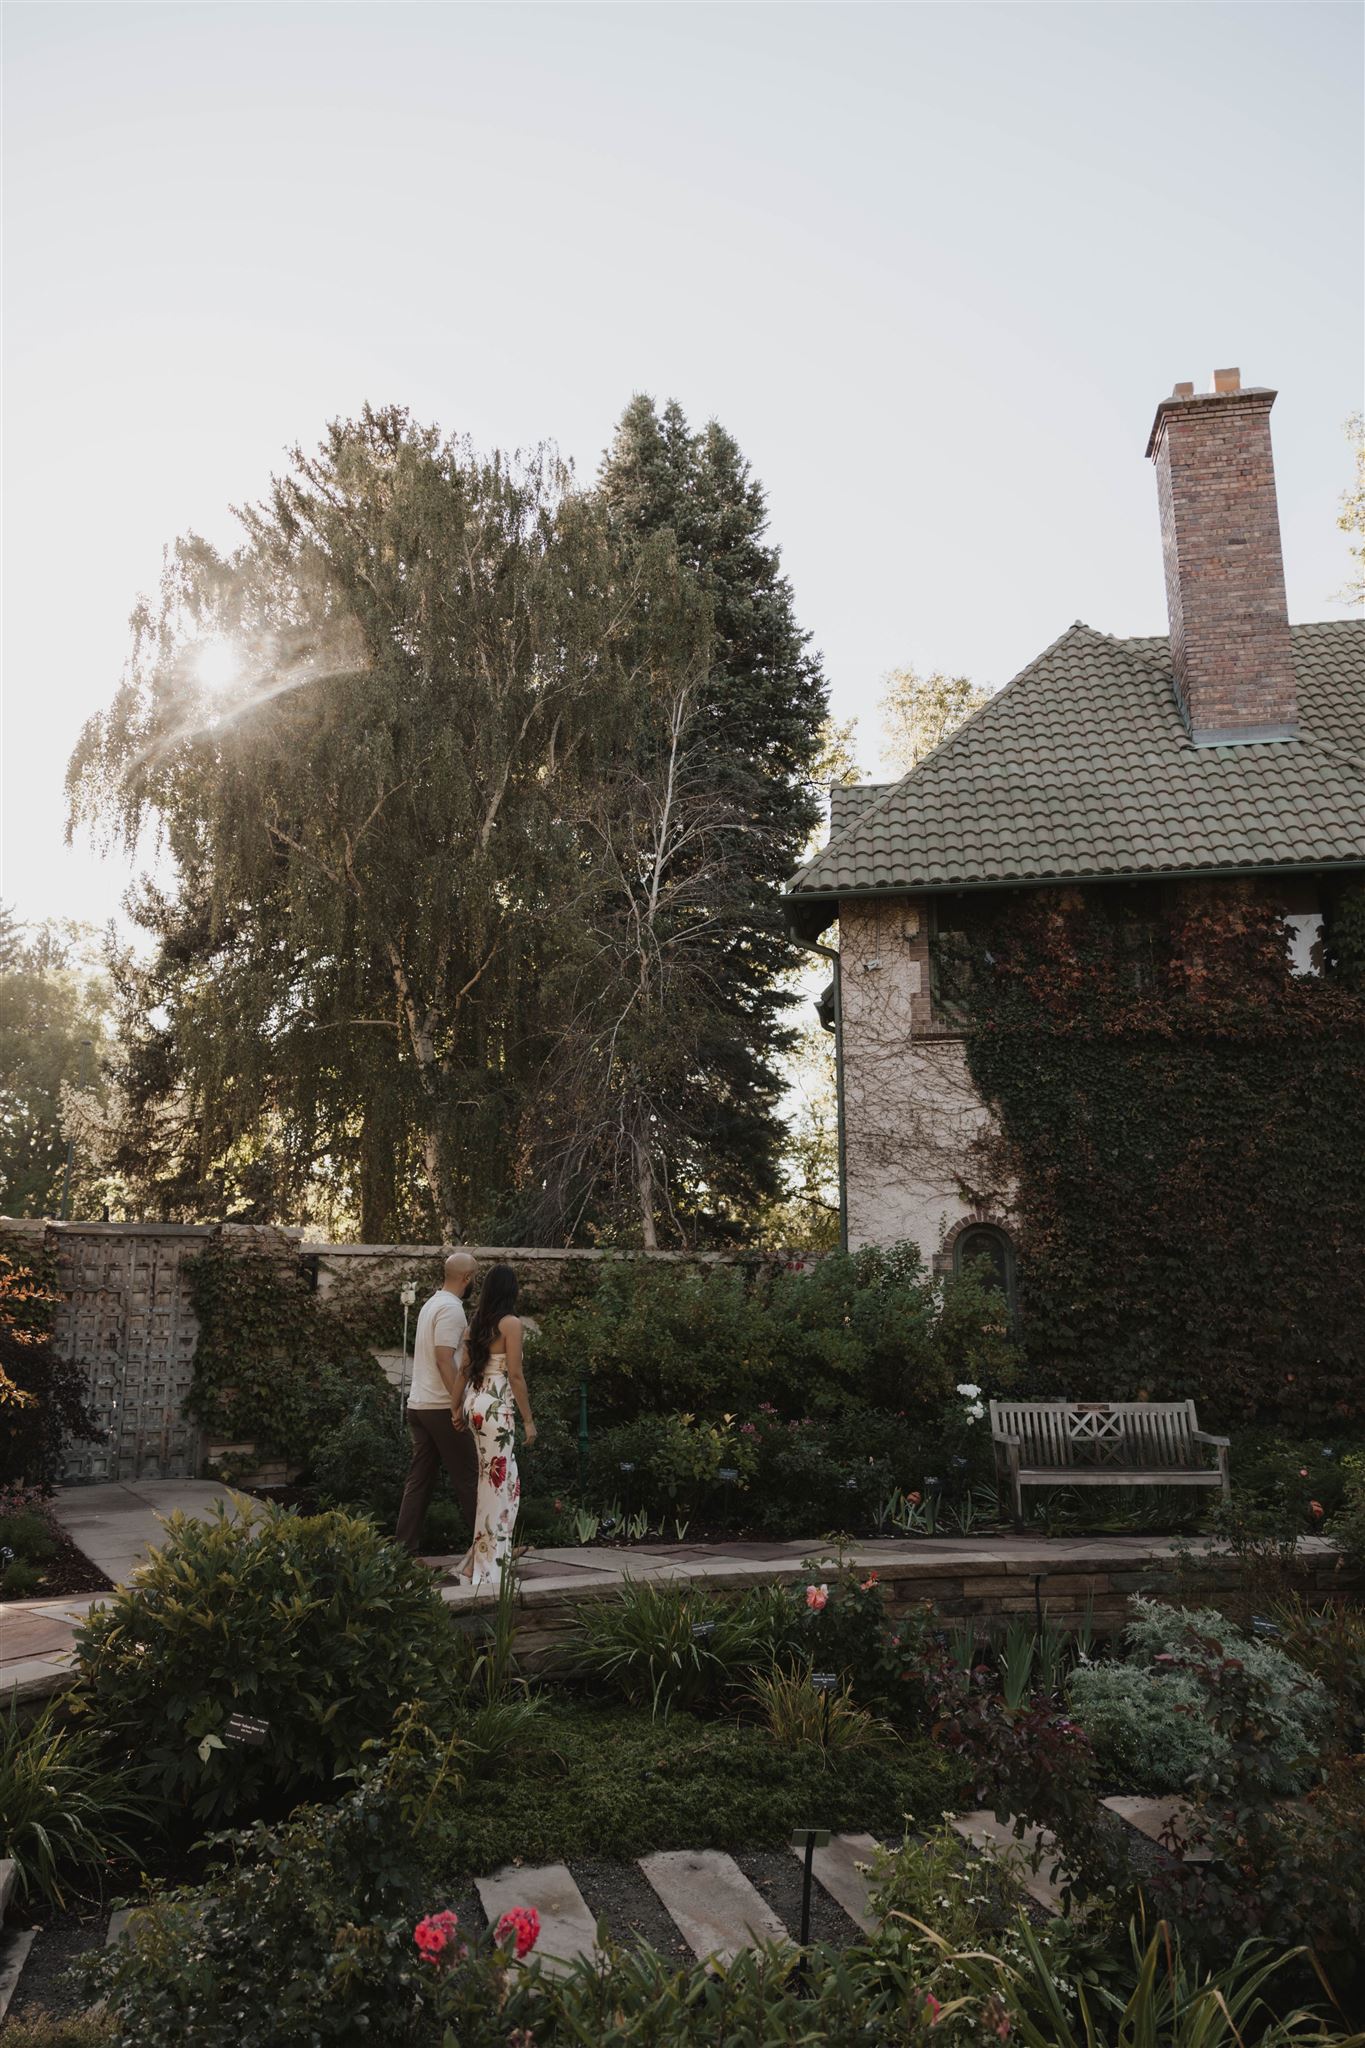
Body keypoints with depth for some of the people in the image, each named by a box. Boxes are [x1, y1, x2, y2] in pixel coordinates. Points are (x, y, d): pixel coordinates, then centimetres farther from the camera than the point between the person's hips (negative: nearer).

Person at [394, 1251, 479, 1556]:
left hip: (418, 1404, 9)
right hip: (442, 1406, -9)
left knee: (419, 1478, 9)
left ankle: (404, 1549, 8)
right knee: (467, 1476, -1)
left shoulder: (432, 1303, 15)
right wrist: (458, 1403, -21)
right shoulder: (452, 1308, -15)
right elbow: (444, 1359, -22)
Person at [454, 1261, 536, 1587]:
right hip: (497, 1407, -7)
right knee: (499, 1483, 0)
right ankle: (489, 1570, 4)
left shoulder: (475, 1322, 10)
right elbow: (515, 1375, -12)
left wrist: (458, 1407, 18)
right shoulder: (511, 1323, -10)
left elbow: (464, 1368, 12)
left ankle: (478, 1560, 19)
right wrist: (528, 1419, -7)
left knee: (491, 1480, 15)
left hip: (475, 1402, 7)